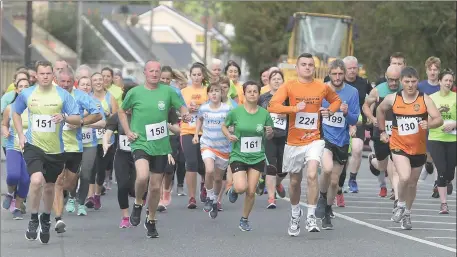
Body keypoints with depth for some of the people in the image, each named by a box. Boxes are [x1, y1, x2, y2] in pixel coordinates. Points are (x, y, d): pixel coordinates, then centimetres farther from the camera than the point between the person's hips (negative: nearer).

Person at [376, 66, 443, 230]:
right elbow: (380, 110, 16)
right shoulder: (392, 99, -5)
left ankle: (407, 214, 36)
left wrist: (429, 124, -37)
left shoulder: (425, 100, -8)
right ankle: (400, 206, 2)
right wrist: (382, 131, 15)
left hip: (418, 149, 2)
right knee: (404, 177, -24)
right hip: (399, 147, -1)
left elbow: (439, 119, -16)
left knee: (412, 183, 14)